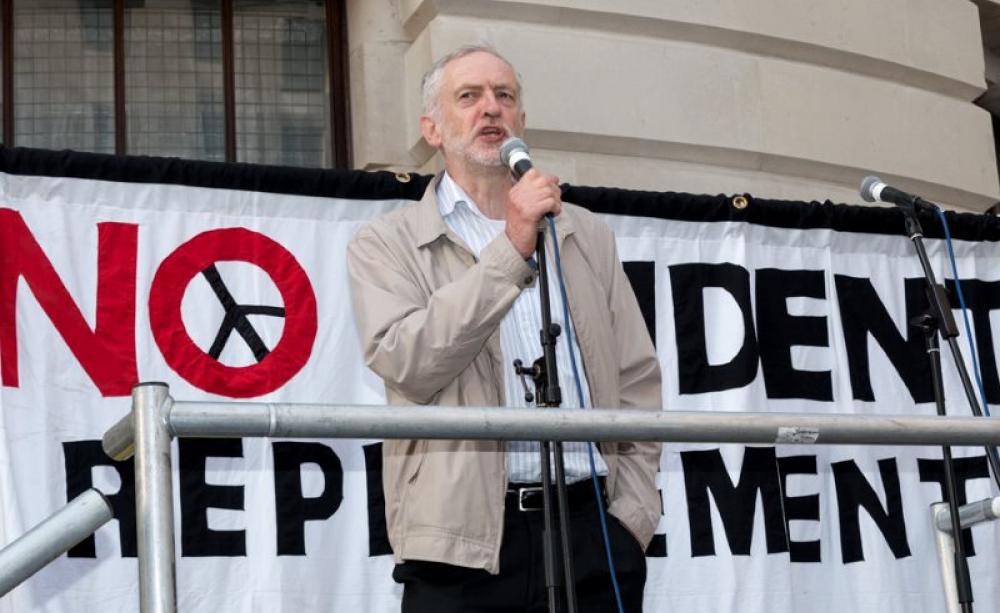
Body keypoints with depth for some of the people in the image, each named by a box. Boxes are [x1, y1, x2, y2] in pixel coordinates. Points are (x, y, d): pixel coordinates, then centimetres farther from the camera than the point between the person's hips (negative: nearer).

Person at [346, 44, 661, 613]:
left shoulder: (587, 235, 16)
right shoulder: (387, 244, 6)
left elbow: (637, 382, 14)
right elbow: (407, 362, -12)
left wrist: (631, 516, 3)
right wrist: (511, 249, -13)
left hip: (593, 525, 3)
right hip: (465, 543, -3)